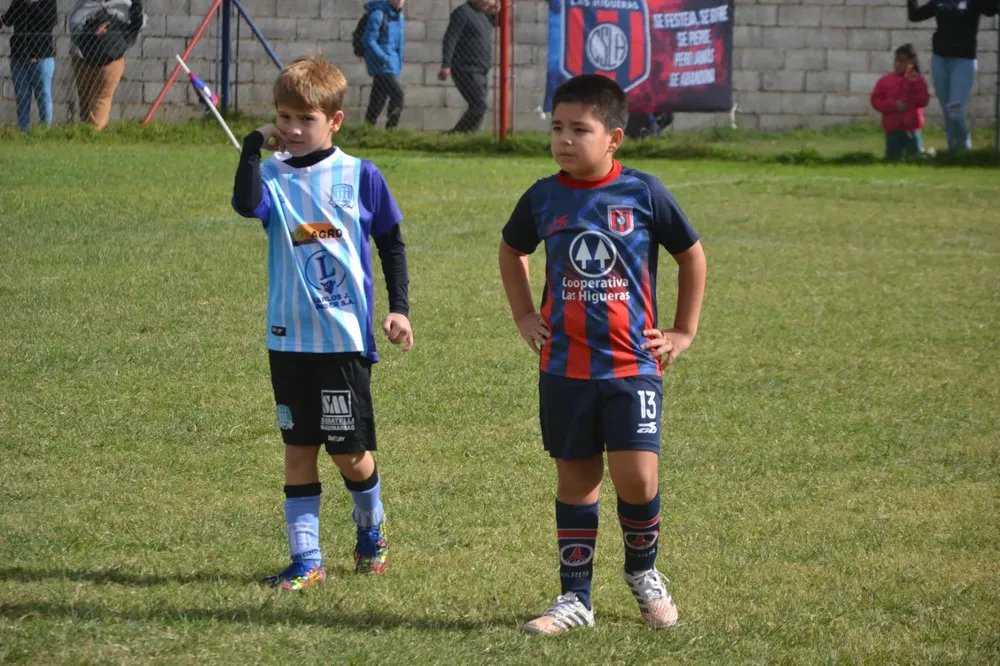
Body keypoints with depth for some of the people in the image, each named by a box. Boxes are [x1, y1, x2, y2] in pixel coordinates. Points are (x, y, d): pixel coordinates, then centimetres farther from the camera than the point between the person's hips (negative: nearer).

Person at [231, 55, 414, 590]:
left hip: (346, 338, -2)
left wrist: (399, 307, 3)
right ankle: (306, 560, 10)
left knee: (351, 454, 3)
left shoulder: (360, 176, -2)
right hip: (289, 339, 2)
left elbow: (391, 243, 9)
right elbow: (246, 204, -23)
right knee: (298, 450, 5)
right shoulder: (274, 175, 0)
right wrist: (255, 145, -20)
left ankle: (370, 529, 31)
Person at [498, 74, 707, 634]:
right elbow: (512, 252, 22)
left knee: (636, 476, -11)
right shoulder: (544, 198, 1)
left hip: (633, 363, -2)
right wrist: (525, 316, 13)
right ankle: (575, 598, 16)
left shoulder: (643, 194, -6)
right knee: (576, 478, 8)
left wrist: (684, 331, 7)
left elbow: (692, 255, 8)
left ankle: (643, 568, 17)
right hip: (564, 368, 3)